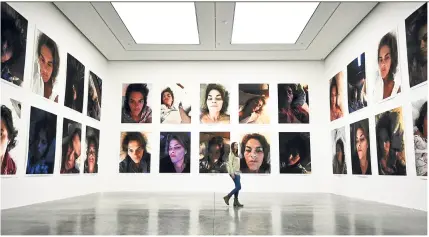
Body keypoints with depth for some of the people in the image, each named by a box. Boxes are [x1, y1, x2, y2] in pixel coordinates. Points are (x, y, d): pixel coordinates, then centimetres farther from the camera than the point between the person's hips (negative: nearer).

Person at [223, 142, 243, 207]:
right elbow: (230, 163, -15)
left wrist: (238, 173, 15)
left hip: (237, 172, 9)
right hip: (234, 172, -9)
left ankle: (236, 202, 10)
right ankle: (227, 197, -1)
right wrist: (232, 173, -21)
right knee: (238, 187, -11)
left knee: (237, 187, 7)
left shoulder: (236, 154, 17)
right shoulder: (231, 154, -8)